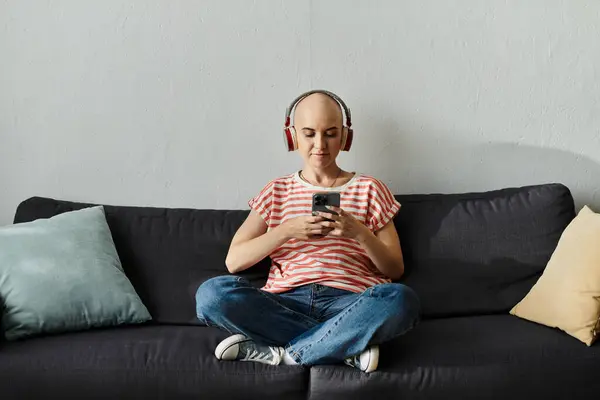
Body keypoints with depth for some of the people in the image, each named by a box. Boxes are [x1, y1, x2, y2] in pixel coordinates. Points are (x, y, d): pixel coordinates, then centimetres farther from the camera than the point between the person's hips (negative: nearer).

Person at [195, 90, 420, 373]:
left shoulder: (369, 189, 13)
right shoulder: (276, 192, 16)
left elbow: (395, 270, 9)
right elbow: (234, 261, 6)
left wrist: (359, 233, -10)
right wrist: (287, 230, -9)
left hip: (348, 304, -1)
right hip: (285, 303, 2)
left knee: (401, 299, -34)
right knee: (212, 292, -27)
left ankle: (281, 353, -21)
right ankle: (347, 346, -20)